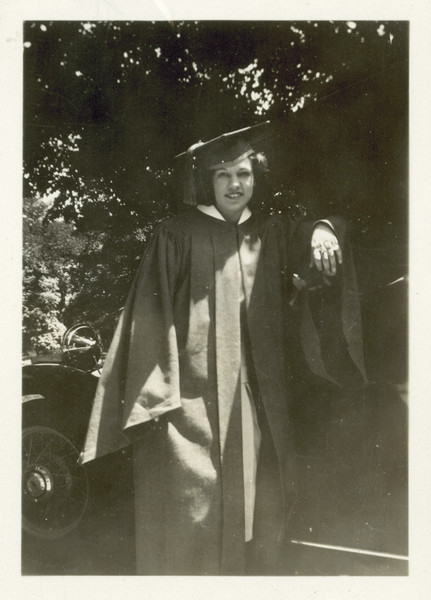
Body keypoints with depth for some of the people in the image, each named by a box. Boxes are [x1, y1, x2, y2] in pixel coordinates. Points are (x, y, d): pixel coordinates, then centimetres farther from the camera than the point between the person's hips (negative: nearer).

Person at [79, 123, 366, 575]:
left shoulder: (269, 236, 10)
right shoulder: (177, 236, -1)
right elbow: (151, 317, -4)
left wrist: (320, 231, -4)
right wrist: (154, 394, -12)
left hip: (257, 404, 5)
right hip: (193, 399, -4)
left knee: (260, 513, 10)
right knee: (192, 516, -3)